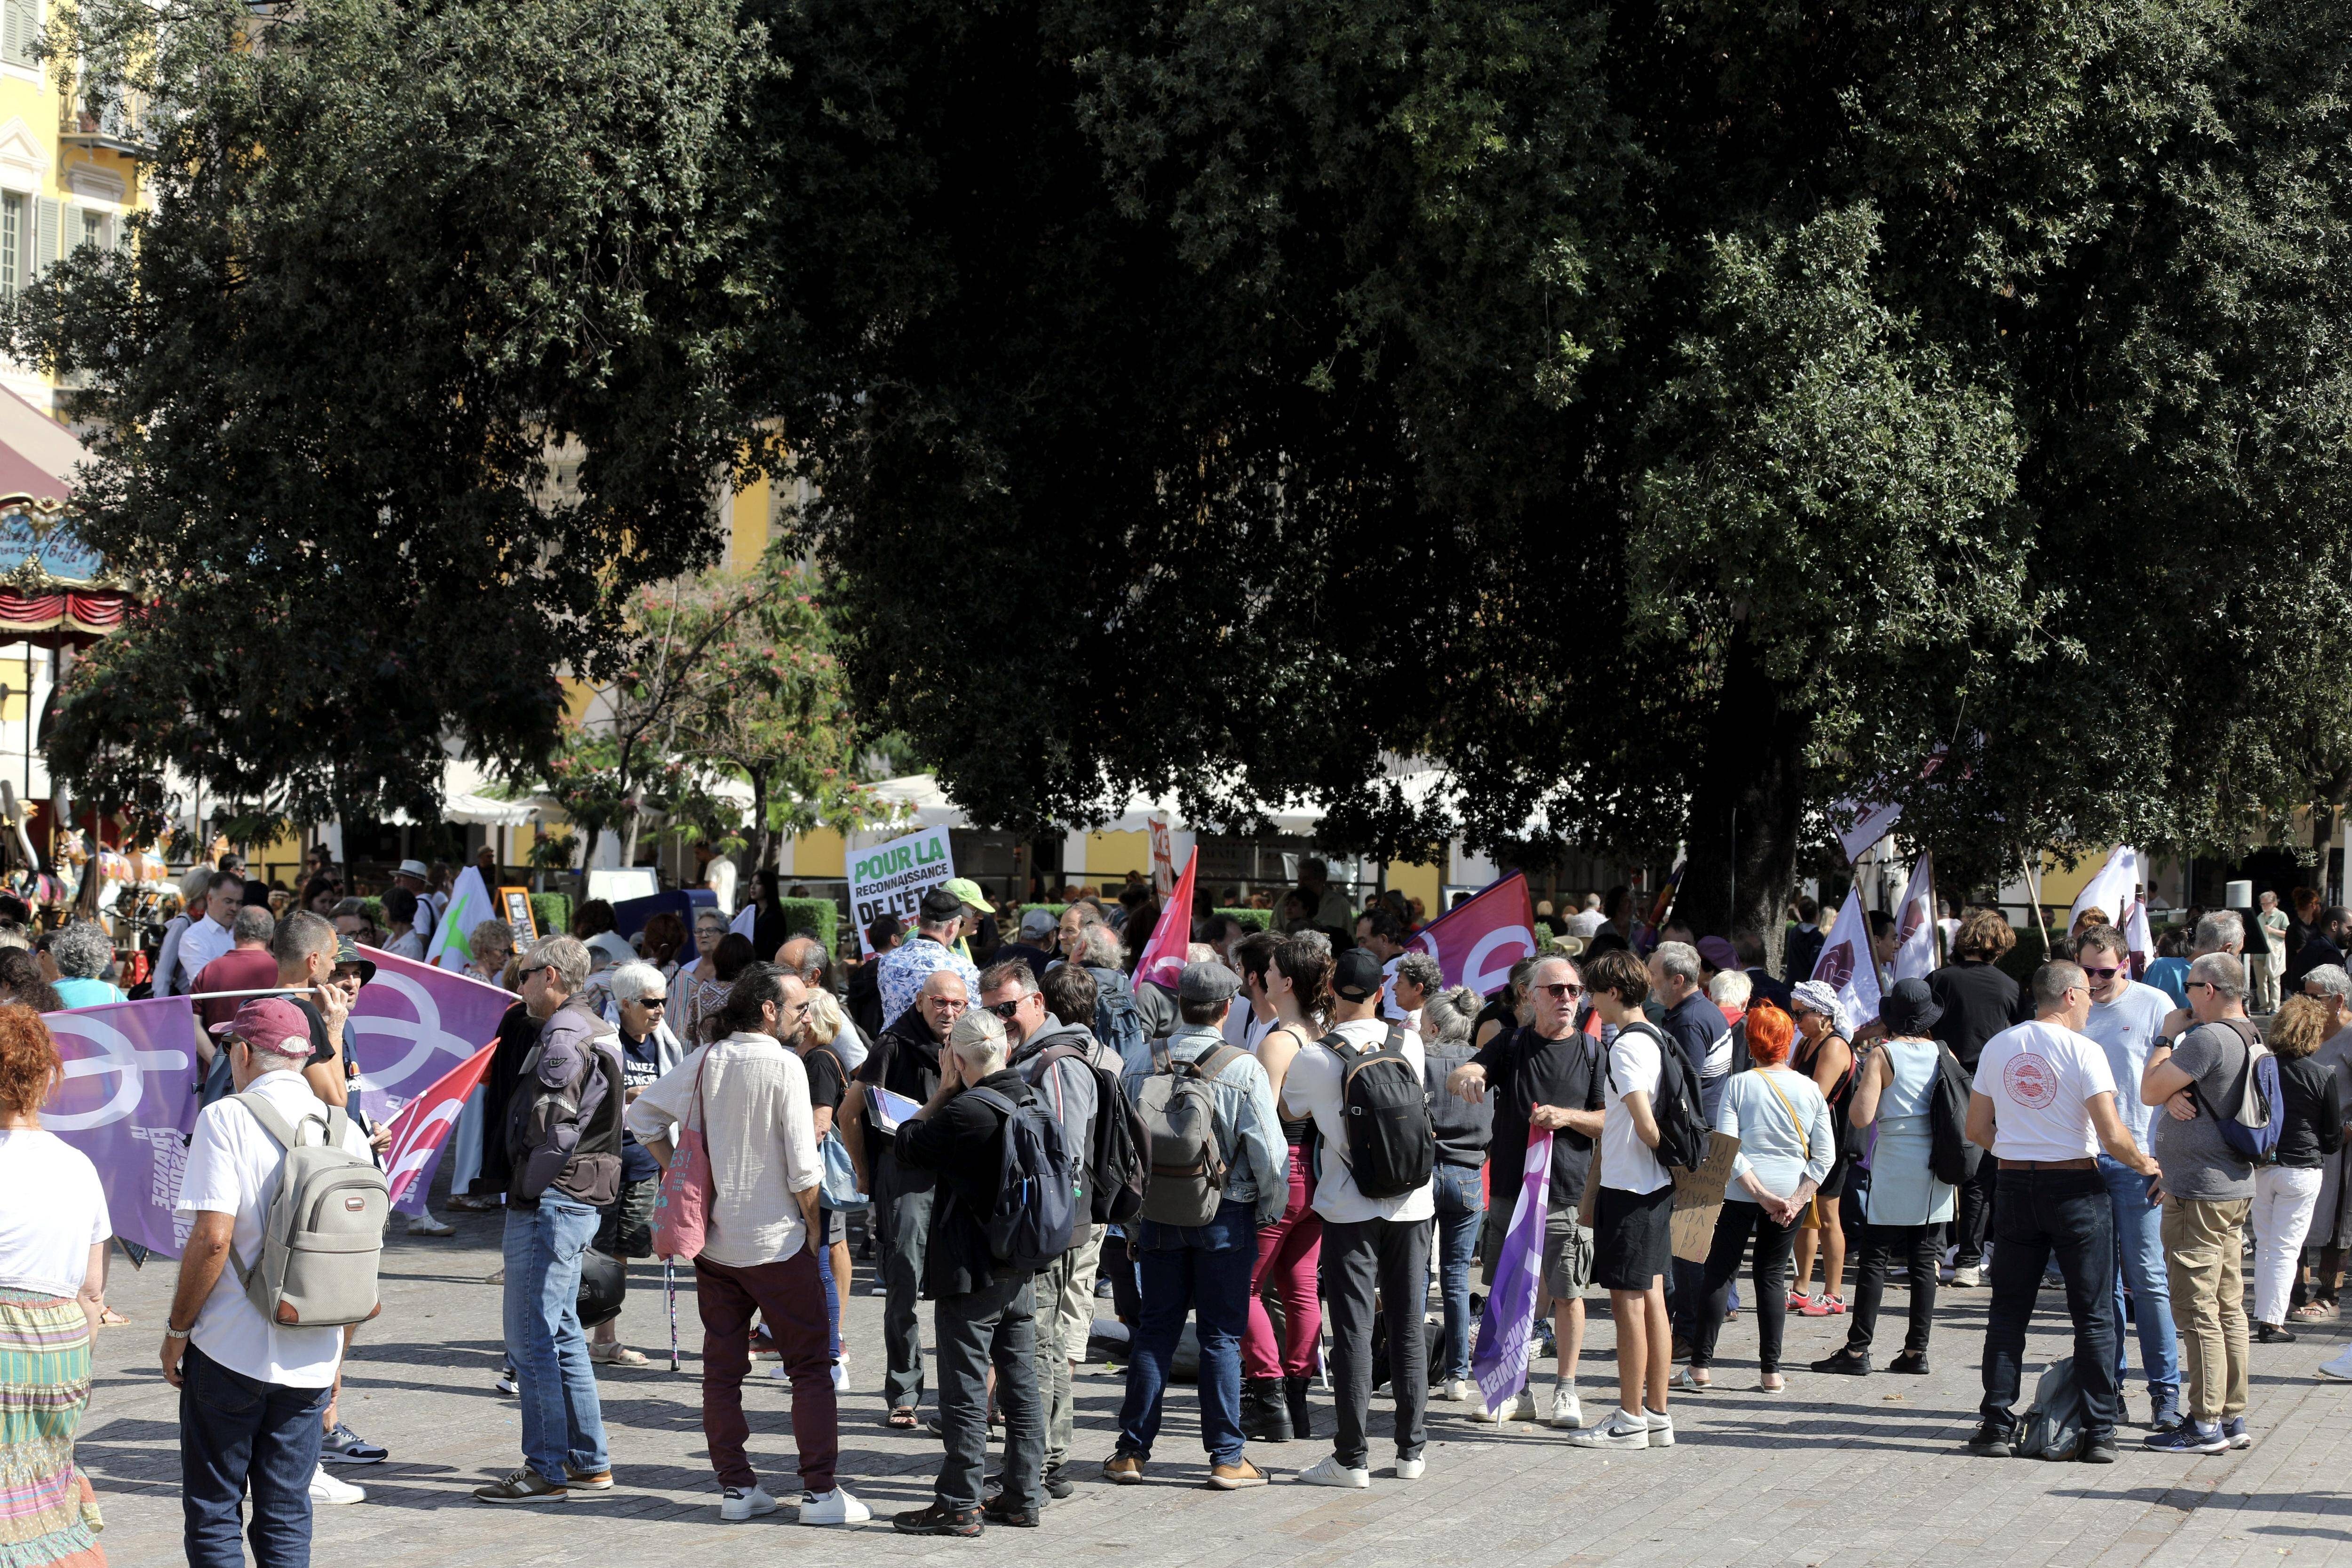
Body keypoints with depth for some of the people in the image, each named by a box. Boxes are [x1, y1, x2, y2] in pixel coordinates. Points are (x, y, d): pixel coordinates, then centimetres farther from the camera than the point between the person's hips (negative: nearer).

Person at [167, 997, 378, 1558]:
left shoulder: (227, 1119, -10)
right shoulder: (346, 1131, 5)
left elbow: (212, 1238, -18)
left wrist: (177, 1331, -6)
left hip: (229, 1349, -4)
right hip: (312, 1361, 5)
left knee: (213, 1513, 6)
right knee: (287, 1519, 11)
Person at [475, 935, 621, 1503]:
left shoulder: (563, 1038, -15)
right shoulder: (599, 1032, 16)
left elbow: (550, 1127, -21)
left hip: (550, 1201, -11)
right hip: (583, 1200, 11)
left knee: (531, 1335, -6)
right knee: (562, 1332, 16)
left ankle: (545, 1470, -4)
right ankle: (589, 1462, 20)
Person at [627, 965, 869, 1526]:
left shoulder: (703, 1061, 2)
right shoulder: (783, 1065, -14)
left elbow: (642, 1114, 7)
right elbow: (803, 1164, -15)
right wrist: (813, 1221, 0)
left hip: (712, 1241, 5)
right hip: (775, 1242, -5)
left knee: (722, 1367, 10)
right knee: (811, 1364, 3)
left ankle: (736, 1487, 12)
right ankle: (820, 1490, 2)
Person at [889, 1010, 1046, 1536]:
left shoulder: (965, 1112, -21)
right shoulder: (1032, 1102, 4)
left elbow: (906, 1146, -7)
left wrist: (943, 1090, -1)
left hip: (971, 1275, -8)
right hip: (1022, 1269, 8)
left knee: (966, 1390, -1)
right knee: (1020, 1386, 12)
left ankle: (959, 1505, 3)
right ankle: (1022, 1497, 18)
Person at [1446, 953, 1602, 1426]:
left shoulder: (1591, 1052, 4)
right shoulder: (1512, 1044, 6)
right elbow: (1457, 1077, -6)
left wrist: (1567, 1117, -14)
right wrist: (1468, 1077, -30)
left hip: (1568, 1195, -2)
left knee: (1567, 1294, 0)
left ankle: (1566, 1390, 12)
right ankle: (1515, 1391, 18)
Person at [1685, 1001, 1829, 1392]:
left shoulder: (1738, 1085, -5)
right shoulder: (1809, 1089, 2)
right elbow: (1825, 1155, -2)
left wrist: (1761, 1194, -12)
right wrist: (1798, 1198, -6)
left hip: (1741, 1191, -2)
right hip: (1792, 1191, 2)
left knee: (1719, 1271, 6)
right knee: (1772, 1275, 12)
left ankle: (1700, 1366, 4)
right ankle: (1771, 1371, 9)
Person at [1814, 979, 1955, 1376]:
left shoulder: (1883, 1055, -9)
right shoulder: (1943, 1054, 3)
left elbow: (1862, 1117, -15)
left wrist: (1860, 1088, 4)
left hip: (1895, 1162, -4)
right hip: (1935, 1164, 4)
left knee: (1875, 1260, -1)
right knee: (1924, 1261, 9)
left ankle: (1858, 1351, -1)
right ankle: (1916, 1351, 9)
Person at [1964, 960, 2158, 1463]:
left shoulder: (1998, 1047, 4)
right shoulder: (2083, 1050, -11)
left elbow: (1977, 1129, 8)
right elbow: (2112, 1136, -17)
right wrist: (2144, 1164, 2)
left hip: (2016, 1185, 4)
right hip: (2075, 1188, -4)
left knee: (2008, 1311, 10)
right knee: (2094, 1314, 4)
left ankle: (1996, 1427, 7)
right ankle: (2098, 1434, 3)